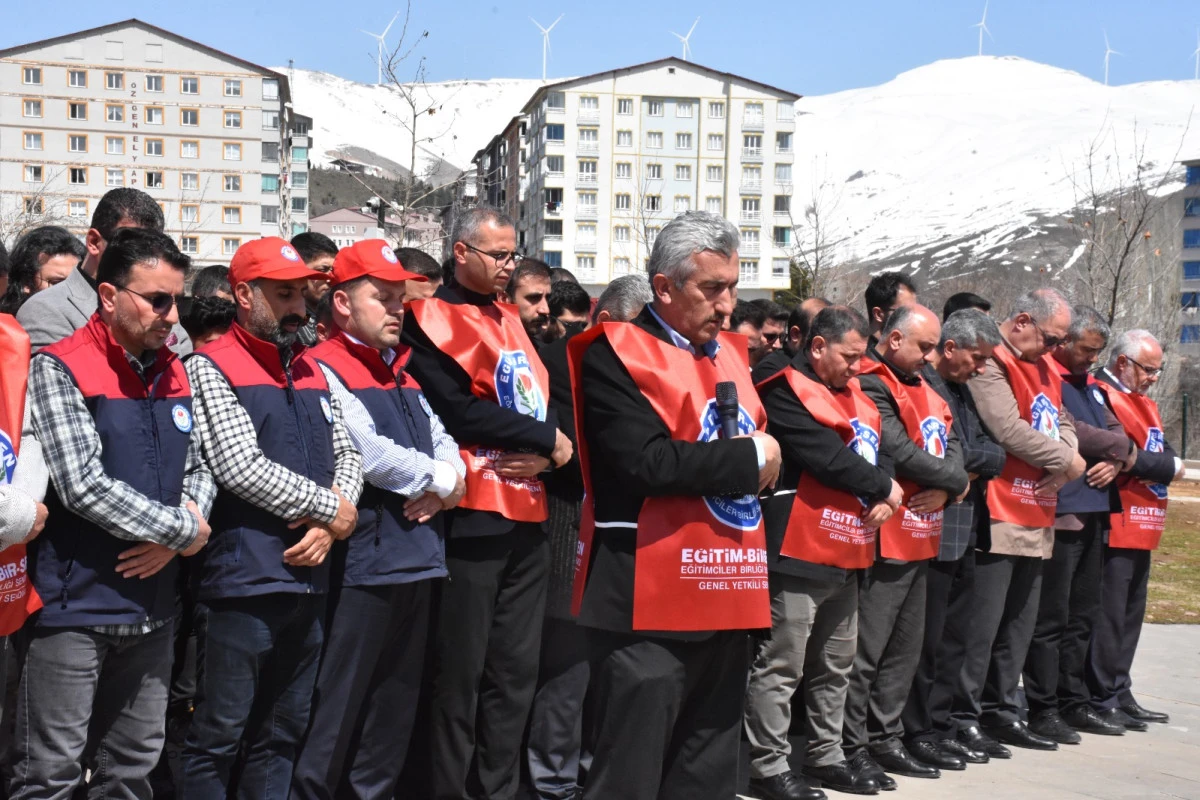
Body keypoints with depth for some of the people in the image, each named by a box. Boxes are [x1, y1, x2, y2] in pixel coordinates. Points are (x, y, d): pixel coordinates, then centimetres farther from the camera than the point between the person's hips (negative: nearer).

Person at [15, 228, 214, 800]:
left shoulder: (174, 372, 8)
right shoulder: (59, 370, -11)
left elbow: (200, 466, 13)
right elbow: (83, 486, -20)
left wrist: (177, 532, -7)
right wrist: (183, 529, -12)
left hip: (151, 607, 6)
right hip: (73, 605, -6)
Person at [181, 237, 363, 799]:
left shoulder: (312, 373, 15)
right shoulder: (211, 367, -5)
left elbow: (347, 454, 14)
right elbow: (241, 467, -16)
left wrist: (329, 523, -6)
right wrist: (330, 508, -9)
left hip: (309, 577, 7)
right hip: (242, 580, -7)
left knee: (283, 733, 15)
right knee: (219, 737, 1)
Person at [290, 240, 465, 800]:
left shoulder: (401, 371, 17)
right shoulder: (323, 368, -8)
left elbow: (442, 441, 16)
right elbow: (369, 454, -18)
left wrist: (445, 481, -6)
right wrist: (440, 480, -6)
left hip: (416, 559, 8)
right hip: (362, 560, -8)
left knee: (395, 705, 15)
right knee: (339, 706, -2)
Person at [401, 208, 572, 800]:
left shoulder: (511, 320, 18)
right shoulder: (431, 319, -5)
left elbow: (546, 401, 15)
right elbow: (458, 409, -17)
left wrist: (548, 453, -6)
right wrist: (547, 436, -11)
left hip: (527, 516, 7)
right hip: (471, 515, -7)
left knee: (516, 671, 11)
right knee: (460, 672, 0)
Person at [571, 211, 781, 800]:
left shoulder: (730, 353, 15)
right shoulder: (616, 355, -8)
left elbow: (764, 447, 23)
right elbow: (646, 462, -21)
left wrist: (761, 459, 1)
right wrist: (747, 458, -11)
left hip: (726, 597, 8)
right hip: (652, 601, -7)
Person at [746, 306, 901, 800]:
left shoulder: (851, 393, 17)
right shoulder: (786, 392, -11)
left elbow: (872, 451, 14)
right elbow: (827, 458, -19)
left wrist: (881, 492, -8)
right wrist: (882, 489, -6)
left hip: (846, 551, 9)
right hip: (800, 551, -9)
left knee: (836, 666, 16)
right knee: (781, 666, -4)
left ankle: (825, 757, 28)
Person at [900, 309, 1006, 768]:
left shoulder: (960, 389, 15)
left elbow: (990, 449, 10)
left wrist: (976, 465, -6)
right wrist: (977, 460, -8)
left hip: (965, 532, 9)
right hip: (933, 532, -9)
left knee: (954, 635, 14)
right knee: (927, 637, -1)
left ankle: (939, 725, 23)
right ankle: (917, 731, 10)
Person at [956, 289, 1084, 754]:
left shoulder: (1045, 365, 17)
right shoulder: (990, 362, -12)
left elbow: (1062, 422, 18)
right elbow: (1008, 431, -20)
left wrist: (1066, 460, -4)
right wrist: (1066, 460, -7)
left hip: (1036, 515, 9)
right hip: (998, 514, -9)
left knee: (1019, 621, 14)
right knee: (983, 622, -5)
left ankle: (1002, 712, 24)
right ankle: (965, 717, 4)